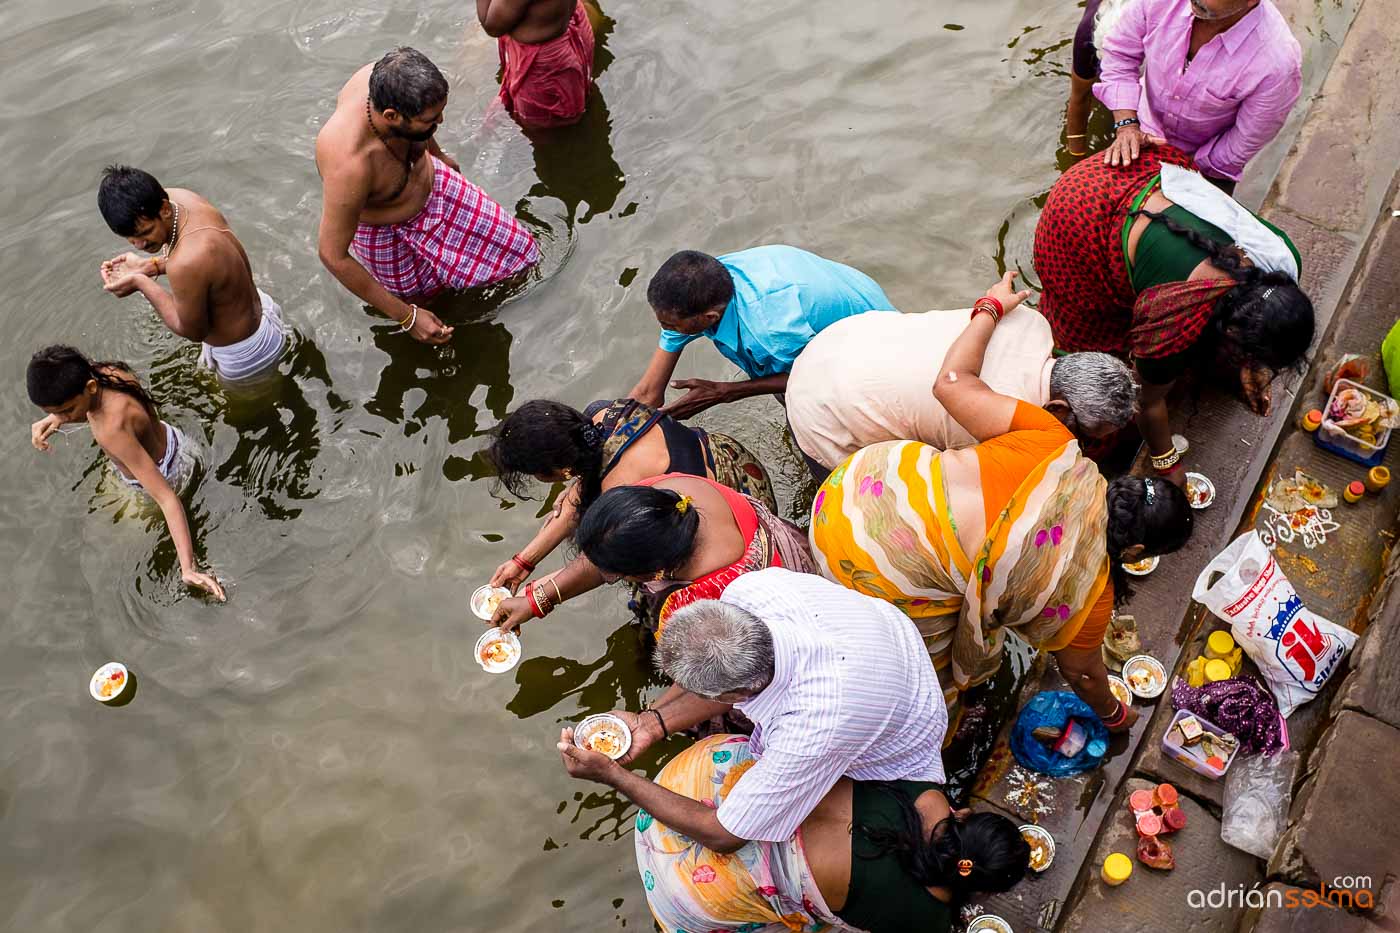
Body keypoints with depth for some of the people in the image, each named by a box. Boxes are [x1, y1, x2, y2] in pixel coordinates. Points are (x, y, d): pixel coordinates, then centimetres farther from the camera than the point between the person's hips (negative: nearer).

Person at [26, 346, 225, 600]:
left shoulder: (113, 431, -48)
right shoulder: (106, 370, -27)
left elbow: (166, 498, -48)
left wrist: (188, 568, -53)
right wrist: (53, 419, -18)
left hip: (165, 473, -7)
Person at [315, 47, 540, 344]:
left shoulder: (383, 79, -28)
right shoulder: (349, 166, -46)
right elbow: (332, 255, -34)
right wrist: (406, 317, -29)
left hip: (430, 183, 5)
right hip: (390, 234, -5)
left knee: (517, 249, 15)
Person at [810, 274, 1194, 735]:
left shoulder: (1055, 447, 1)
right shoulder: (1091, 594, -3)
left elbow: (953, 384, 3)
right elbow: (1082, 672, 18)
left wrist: (990, 308, 18)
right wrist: (1113, 713, 40)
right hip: (872, 575, -6)